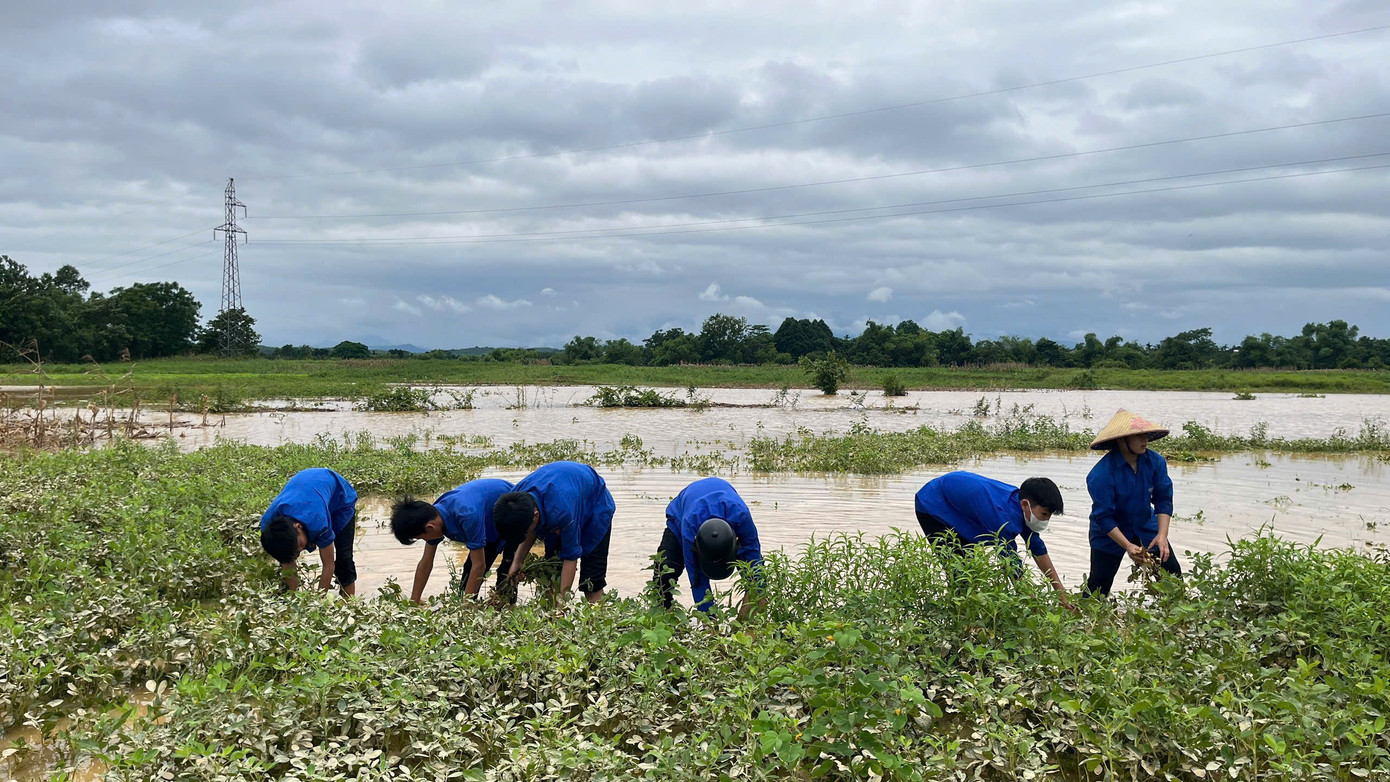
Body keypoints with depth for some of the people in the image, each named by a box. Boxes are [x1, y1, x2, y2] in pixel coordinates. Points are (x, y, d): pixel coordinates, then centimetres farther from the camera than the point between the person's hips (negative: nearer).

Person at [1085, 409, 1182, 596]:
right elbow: (1103, 517, -26)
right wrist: (1128, 546, -33)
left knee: (1172, 573, 1)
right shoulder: (1101, 474, -29)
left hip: (1145, 526, 5)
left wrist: (1162, 535, -22)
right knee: (1098, 585, -5)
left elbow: (1164, 499, -9)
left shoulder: (1155, 461, -14)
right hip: (1110, 532, -4)